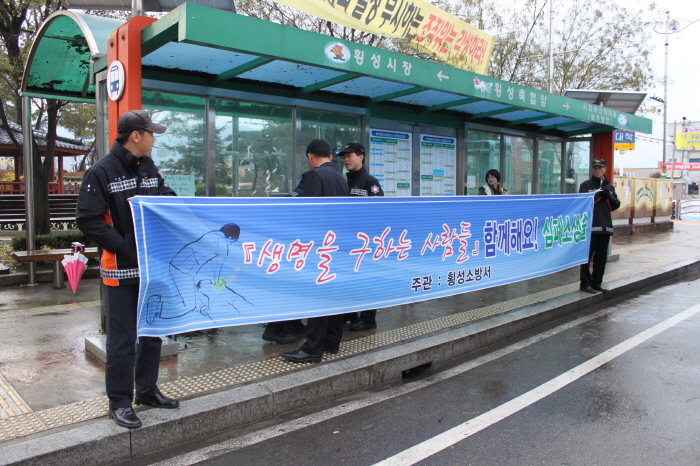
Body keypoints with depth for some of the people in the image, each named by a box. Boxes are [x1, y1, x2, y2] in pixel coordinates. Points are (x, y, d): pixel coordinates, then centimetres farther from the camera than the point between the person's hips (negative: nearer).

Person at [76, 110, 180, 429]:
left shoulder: (149, 169, 10)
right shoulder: (102, 172, -11)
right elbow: (87, 219, -15)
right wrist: (124, 246, -20)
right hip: (121, 270, -7)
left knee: (153, 332, 15)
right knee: (122, 339, 1)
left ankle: (147, 390, 31)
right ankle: (119, 401, 16)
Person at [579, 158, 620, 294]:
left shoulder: (610, 187, 16)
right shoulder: (586, 185, 2)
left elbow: (615, 206, 11)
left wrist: (608, 195, -6)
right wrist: (598, 194, -13)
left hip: (605, 226, 5)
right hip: (590, 226, -5)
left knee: (602, 256, 9)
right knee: (587, 255, -3)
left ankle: (597, 282, 19)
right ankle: (585, 283, 3)